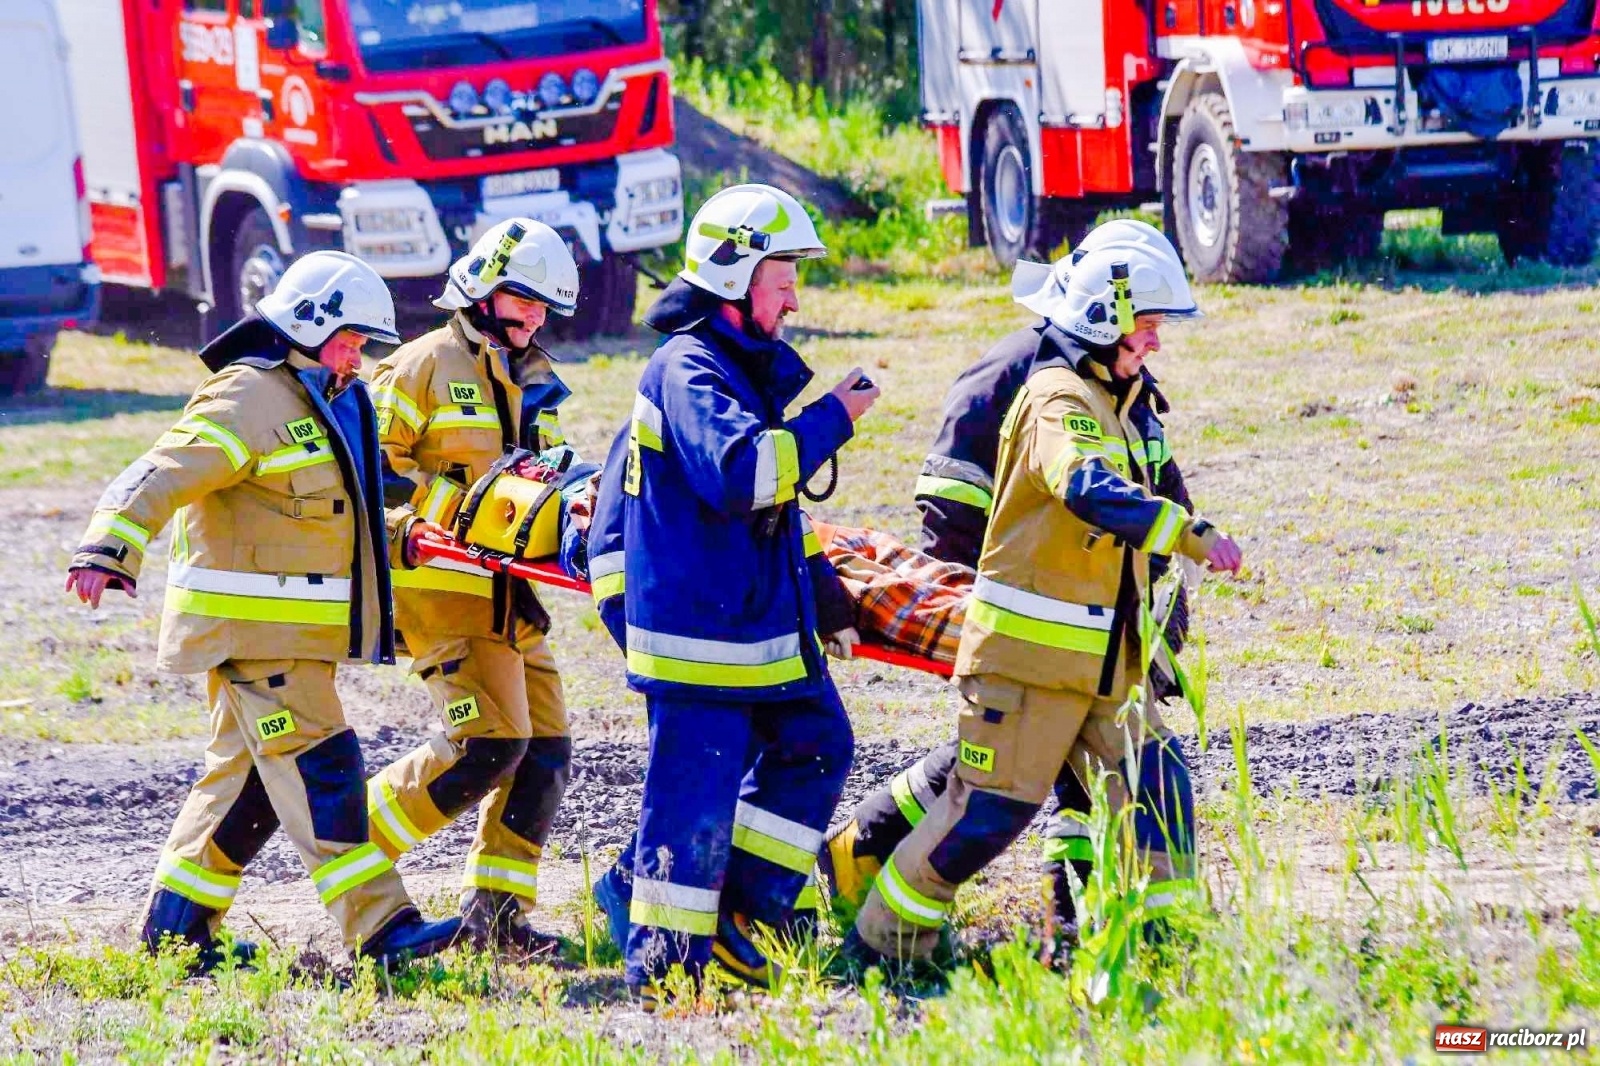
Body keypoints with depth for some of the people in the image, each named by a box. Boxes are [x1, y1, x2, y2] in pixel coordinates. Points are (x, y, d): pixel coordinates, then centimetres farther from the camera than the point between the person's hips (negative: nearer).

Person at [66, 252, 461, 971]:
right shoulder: (248, 401, -14)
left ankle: (177, 924, 20)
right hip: (254, 625, -10)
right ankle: (381, 927, -13)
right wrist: (110, 550, -38)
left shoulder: (324, 402, 18)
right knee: (320, 770, -11)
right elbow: (161, 476, -25)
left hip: (296, 631, 10)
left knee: (249, 774, 13)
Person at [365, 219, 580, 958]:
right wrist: (446, 500, -18)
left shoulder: (535, 380, 18)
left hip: (510, 592, 8)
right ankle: (358, 838, -3)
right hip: (441, 585, -8)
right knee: (490, 744, -18)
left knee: (546, 752, 1)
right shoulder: (428, 365, -6)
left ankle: (497, 911, 7)